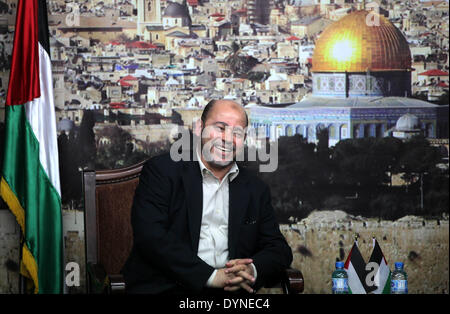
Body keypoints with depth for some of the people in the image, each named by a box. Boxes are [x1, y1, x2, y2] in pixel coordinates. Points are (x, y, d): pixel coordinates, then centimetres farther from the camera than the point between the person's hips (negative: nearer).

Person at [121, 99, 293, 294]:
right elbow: (150, 237, -9)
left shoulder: (256, 189, 17)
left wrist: (253, 269, -7)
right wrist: (210, 275, -14)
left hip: (230, 291, 4)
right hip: (166, 287, -3)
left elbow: (279, 249, 16)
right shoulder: (161, 170, 3)